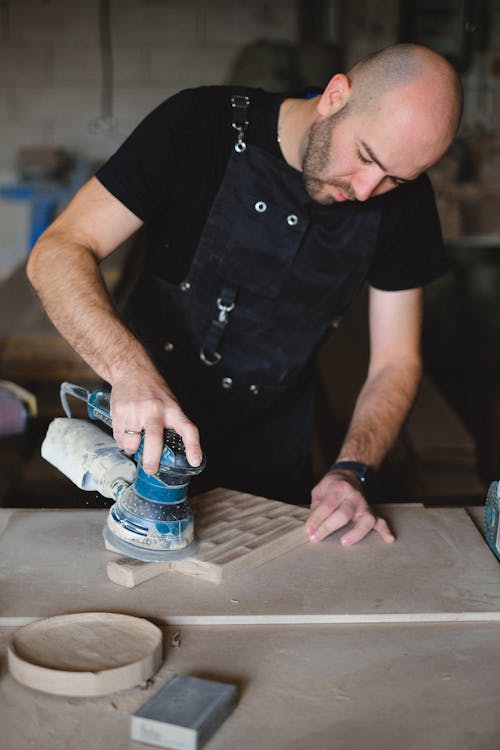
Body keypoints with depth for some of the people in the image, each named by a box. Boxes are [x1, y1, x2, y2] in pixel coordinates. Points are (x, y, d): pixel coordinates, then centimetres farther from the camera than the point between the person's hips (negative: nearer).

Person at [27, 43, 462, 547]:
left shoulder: (402, 199, -14)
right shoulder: (199, 127, -25)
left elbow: (396, 362, -8)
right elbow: (58, 252, -29)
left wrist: (350, 470, -25)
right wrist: (130, 368, -46)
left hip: (273, 450, 3)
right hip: (146, 431, -2)